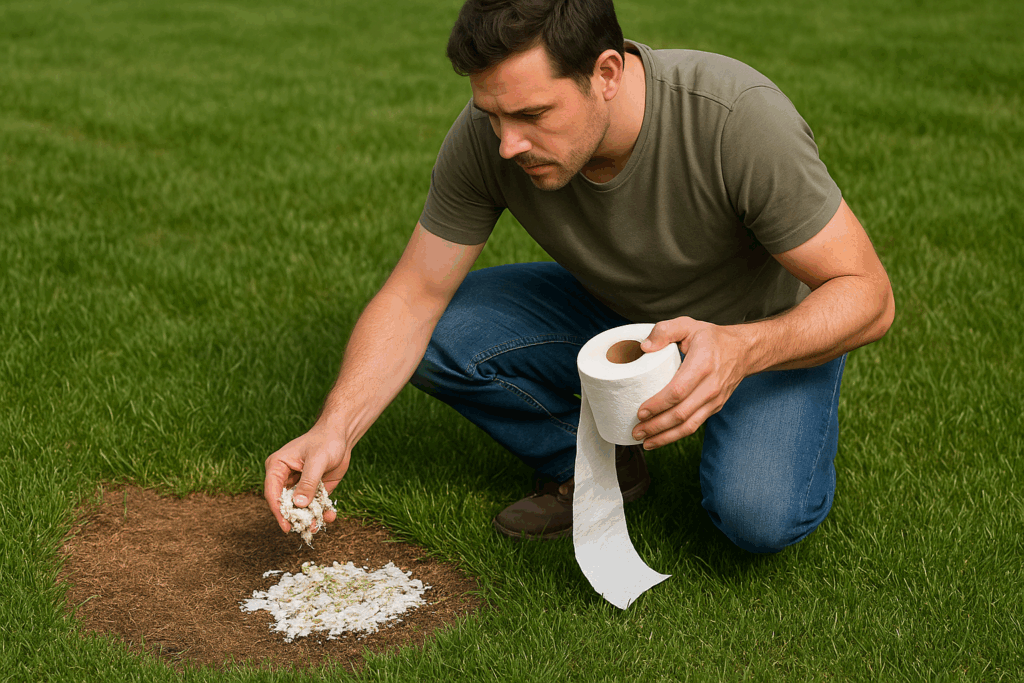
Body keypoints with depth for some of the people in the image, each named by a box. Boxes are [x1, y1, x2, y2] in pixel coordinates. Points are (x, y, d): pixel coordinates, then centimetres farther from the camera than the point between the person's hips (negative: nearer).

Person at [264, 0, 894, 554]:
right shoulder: (487, 137, -23)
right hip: (617, 310, 4)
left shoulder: (739, 118, -35)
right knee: (440, 335, -19)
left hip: (772, 326, -3)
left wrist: (744, 349, -49)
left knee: (757, 516, -30)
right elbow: (413, 299, -16)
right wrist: (334, 432, -31)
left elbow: (867, 296, -29)